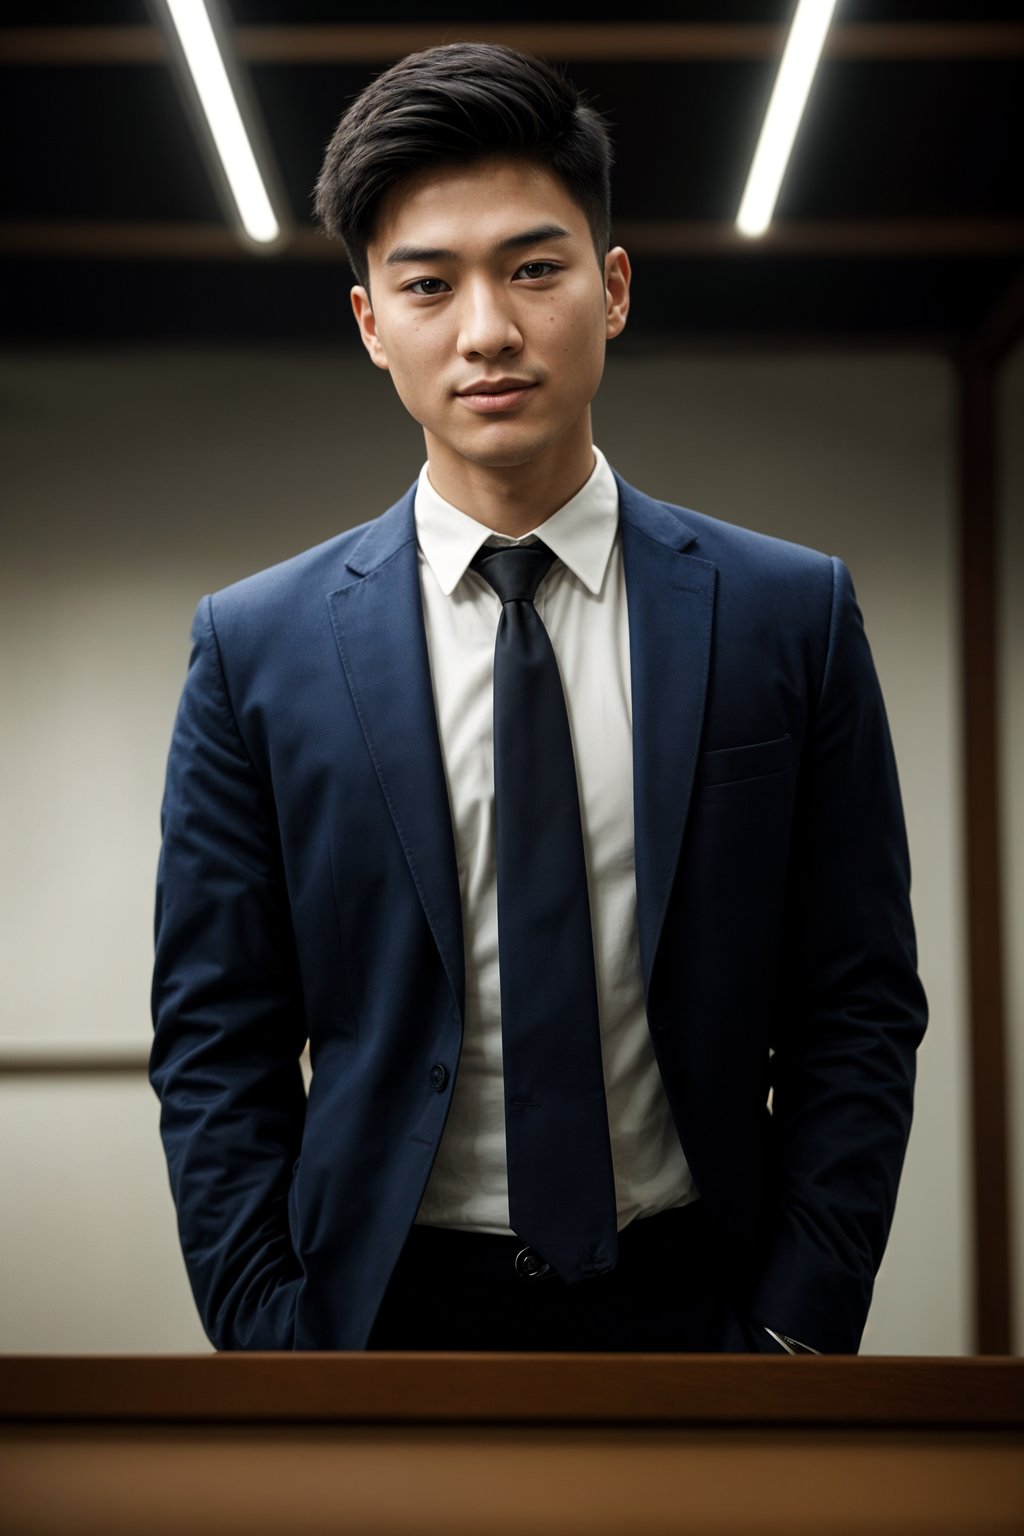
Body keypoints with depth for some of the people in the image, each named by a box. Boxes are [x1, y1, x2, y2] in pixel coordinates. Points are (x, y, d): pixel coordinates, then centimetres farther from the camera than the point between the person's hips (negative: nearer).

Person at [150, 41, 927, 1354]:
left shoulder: (791, 617, -3)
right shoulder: (256, 648, -4)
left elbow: (859, 1012, -2)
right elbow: (216, 1051, -2)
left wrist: (801, 1333, -9)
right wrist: (274, 1347, -9)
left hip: (690, 1297, 1)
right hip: (389, 1305, 0)